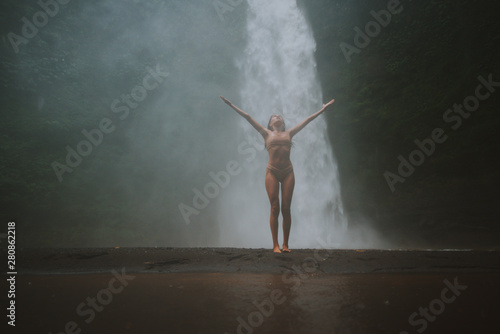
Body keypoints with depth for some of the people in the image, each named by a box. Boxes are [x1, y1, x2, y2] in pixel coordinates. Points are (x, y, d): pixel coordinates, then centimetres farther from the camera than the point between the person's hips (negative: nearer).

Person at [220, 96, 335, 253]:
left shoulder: (289, 133, 16)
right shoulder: (267, 134, 12)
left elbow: (308, 119, 21)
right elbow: (248, 117, 11)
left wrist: (323, 109, 26)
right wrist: (232, 105, 12)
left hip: (288, 172, 1)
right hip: (272, 172, -1)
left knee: (286, 208, 0)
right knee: (275, 208, -4)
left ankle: (285, 244, 9)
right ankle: (275, 244, 2)